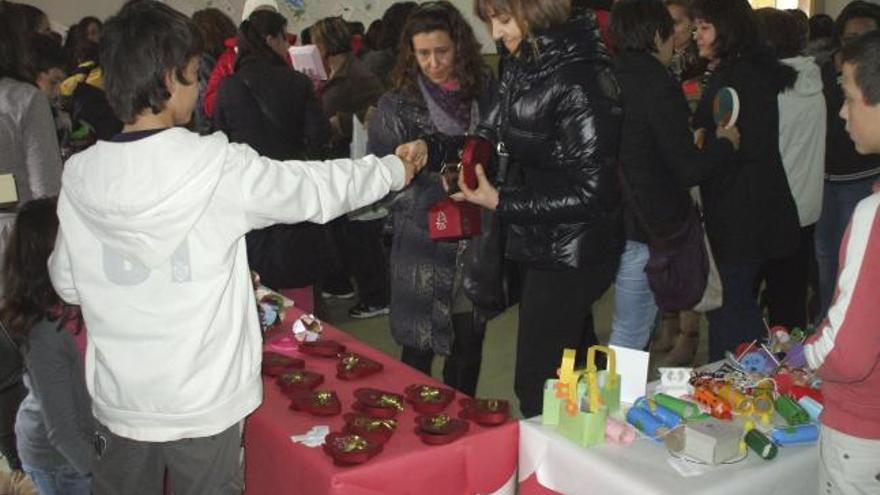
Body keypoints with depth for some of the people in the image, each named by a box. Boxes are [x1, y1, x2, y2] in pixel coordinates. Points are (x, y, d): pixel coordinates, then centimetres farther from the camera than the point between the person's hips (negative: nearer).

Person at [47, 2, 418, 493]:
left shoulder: (79, 177, -6)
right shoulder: (218, 167, -17)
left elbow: (67, 283, 5)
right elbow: (317, 188, -5)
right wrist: (394, 169, 11)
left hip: (119, 401, 4)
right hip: (202, 402, -3)